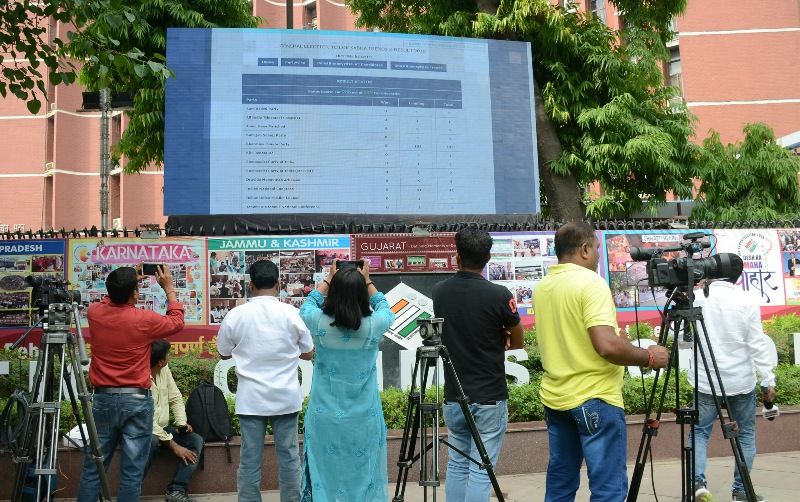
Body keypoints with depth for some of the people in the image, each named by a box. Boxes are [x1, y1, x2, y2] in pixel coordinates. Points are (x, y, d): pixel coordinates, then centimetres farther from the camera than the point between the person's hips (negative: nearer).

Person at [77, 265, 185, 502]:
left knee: (93, 468, 11)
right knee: (132, 471, 1)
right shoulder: (144, 319, -11)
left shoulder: (94, 312, -1)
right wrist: (169, 289, 13)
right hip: (136, 400, -4)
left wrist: (125, 284, 24)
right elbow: (177, 323, 8)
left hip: (102, 398, 4)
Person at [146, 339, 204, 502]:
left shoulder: (164, 369, 0)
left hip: (162, 428, 7)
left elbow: (175, 398, 8)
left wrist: (181, 423, -9)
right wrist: (173, 445, -25)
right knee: (152, 441, -39)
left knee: (196, 440, -13)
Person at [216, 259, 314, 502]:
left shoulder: (235, 315, -5)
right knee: (289, 456, 9)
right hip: (285, 397, 0)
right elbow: (307, 353, 5)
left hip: (250, 398, 0)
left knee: (249, 459, 7)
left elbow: (224, 353, 10)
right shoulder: (293, 314, -6)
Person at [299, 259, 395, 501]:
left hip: (325, 418, 1)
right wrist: (367, 281, 19)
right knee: (363, 474, 13)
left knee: (326, 474, 12)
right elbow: (386, 309, 12)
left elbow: (307, 305, 13)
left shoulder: (319, 322, -12)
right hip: (364, 420, 0)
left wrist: (329, 280, 21)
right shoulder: (374, 325, -13)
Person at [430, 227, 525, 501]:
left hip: (452, 396, 5)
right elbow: (517, 342, 1)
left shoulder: (439, 291, 0)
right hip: (489, 397, -4)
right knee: (481, 470, 1)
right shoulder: (499, 295, -14)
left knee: (457, 464, 16)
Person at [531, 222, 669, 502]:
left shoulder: (541, 287, 9)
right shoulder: (591, 283, -15)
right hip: (594, 399, -8)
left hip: (554, 397, 8)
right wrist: (648, 357, -9)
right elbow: (607, 346, -25)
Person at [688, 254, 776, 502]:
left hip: (706, 381, 0)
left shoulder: (697, 298, -3)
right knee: (746, 434, 14)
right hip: (741, 381, 0)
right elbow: (758, 345, -7)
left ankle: (697, 481, -8)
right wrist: (768, 380, -3)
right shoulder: (747, 303, -5)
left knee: (699, 432, 10)